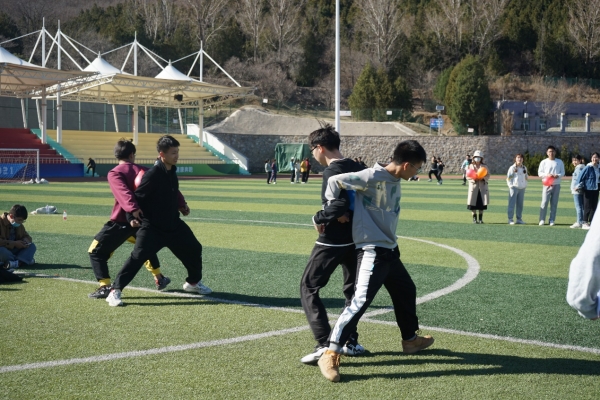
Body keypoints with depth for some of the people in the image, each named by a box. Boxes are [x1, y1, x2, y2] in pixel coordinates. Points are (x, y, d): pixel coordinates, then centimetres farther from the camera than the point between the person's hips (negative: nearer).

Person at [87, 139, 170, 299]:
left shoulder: (114, 173, -6)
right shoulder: (143, 170, 10)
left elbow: (124, 192, -25)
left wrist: (133, 209, -40)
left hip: (121, 222, -6)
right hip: (142, 220, 6)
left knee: (96, 251, 3)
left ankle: (105, 287, -11)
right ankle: (159, 278, 38)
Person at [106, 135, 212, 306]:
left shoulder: (172, 170, 3)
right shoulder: (153, 174, -22)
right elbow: (137, 197, -20)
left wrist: (182, 205, 14)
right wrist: (132, 217, -25)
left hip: (173, 224, 8)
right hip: (152, 228, -8)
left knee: (194, 249, 17)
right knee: (137, 257, -17)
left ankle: (193, 282, 39)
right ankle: (115, 291, -12)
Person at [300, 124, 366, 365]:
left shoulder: (332, 171, -18)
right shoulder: (357, 168, 7)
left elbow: (339, 205, -29)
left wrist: (318, 219, -15)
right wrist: (351, 215, 1)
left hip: (332, 241, -8)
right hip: (355, 239, 8)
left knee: (308, 287, 0)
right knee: (352, 289, 20)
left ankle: (325, 344, -10)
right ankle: (351, 342, 23)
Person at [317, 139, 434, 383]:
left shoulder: (395, 181, 8)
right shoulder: (373, 177, -19)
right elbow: (335, 181, -14)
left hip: (389, 250, 10)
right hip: (372, 251, -10)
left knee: (406, 291, 23)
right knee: (361, 301, -17)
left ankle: (410, 339, 44)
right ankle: (331, 355, -16)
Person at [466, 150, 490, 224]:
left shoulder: (484, 166, 7)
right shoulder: (470, 166, 5)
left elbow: (488, 176, 4)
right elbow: (467, 176, 2)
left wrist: (483, 178, -16)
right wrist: (473, 179, -16)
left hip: (482, 186, 1)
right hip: (473, 185, -1)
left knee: (482, 203, 2)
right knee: (473, 203, -4)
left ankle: (481, 218, 11)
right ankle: (474, 218, 5)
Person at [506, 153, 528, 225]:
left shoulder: (524, 168, 15)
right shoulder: (512, 168, -1)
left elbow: (526, 178, 25)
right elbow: (508, 178, -2)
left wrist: (526, 175, 4)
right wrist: (511, 185, -11)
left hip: (522, 188, 5)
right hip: (514, 187, -5)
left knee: (520, 204, 7)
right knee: (512, 203, -7)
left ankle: (519, 219, 12)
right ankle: (510, 219, -5)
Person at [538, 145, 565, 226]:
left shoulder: (560, 162, 9)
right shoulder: (544, 162, 4)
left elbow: (563, 172, 10)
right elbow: (539, 173, 3)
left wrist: (558, 175, -12)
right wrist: (547, 175, -15)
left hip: (556, 185, 2)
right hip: (547, 185, -2)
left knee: (554, 203, 3)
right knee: (544, 202, -8)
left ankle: (552, 220, 7)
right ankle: (542, 220, -4)